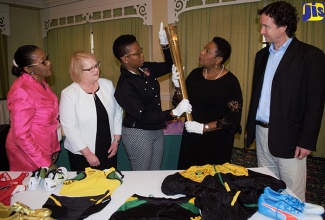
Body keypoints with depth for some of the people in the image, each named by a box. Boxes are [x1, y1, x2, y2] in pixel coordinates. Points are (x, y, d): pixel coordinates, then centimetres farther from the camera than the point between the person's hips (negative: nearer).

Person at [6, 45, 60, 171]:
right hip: (27, 154, -7)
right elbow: (21, 136, -22)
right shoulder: (22, 92, -24)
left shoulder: (39, 83, 1)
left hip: (43, 151, 7)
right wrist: (45, 164, -20)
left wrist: (54, 147, 9)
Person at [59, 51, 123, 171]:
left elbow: (117, 112, 4)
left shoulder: (107, 84, -1)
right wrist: (87, 153, -12)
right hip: (82, 154, -3)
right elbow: (69, 127, -13)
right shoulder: (68, 93, -13)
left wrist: (116, 140, 1)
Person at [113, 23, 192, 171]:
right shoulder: (124, 86, -22)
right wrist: (174, 112, -31)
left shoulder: (145, 68, -1)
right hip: (138, 134, -7)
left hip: (157, 130, 7)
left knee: (156, 175, 19)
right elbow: (143, 116, -25)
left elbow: (169, 66, 12)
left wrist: (165, 44, -4)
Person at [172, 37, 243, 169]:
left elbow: (233, 118, -15)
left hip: (217, 142, -4)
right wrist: (178, 85, -10)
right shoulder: (195, 74, 2)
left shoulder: (230, 82, -12)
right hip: (191, 138, 4)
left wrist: (203, 127, -19)